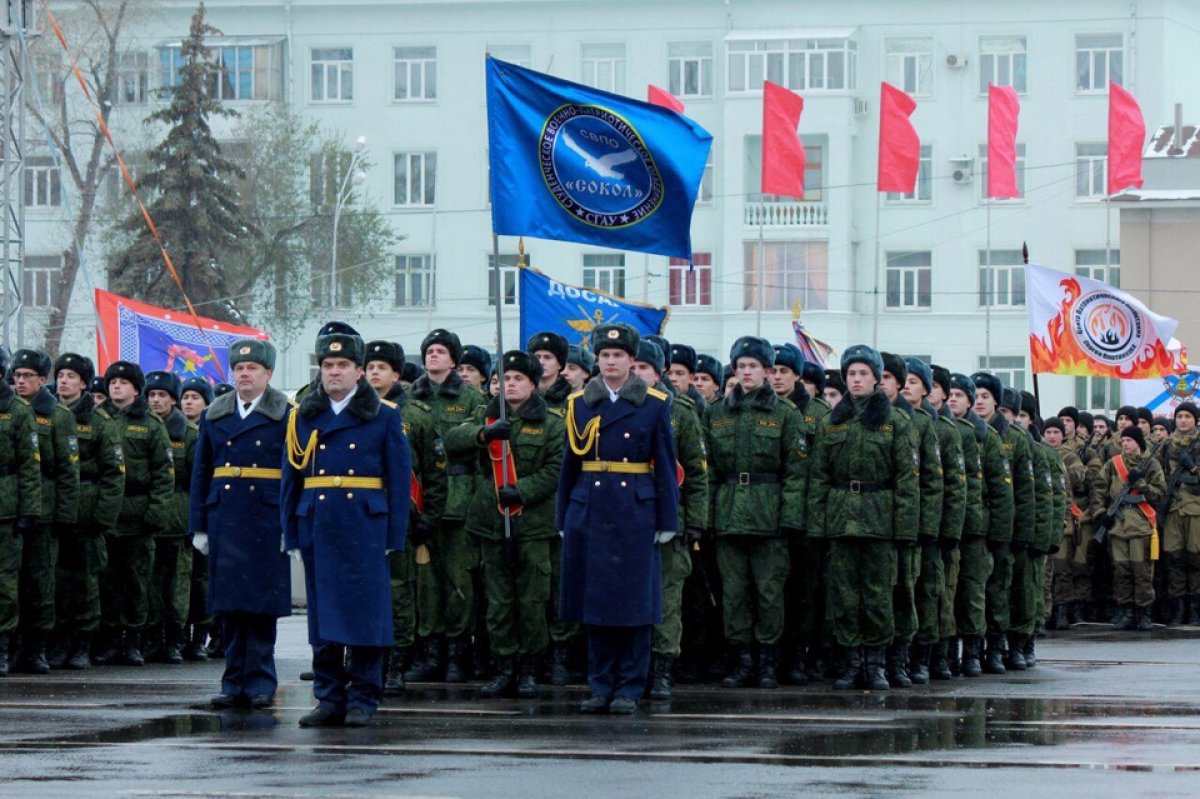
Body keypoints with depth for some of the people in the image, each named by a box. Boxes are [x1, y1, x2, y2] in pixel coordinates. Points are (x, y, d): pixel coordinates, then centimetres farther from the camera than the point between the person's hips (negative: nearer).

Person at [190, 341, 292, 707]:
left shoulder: (285, 416, 2)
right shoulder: (214, 416, 12)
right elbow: (201, 472, 13)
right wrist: (198, 525, 7)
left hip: (267, 522, -3)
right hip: (224, 522, 3)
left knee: (261, 604, -3)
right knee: (229, 604, 3)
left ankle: (259, 682, 3)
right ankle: (235, 681, 9)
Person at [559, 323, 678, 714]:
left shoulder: (654, 404, 3)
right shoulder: (578, 403, 9)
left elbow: (665, 466, 3)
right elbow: (570, 464, 12)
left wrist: (667, 520, -2)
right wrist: (563, 518, 9)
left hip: (636, 512, -2)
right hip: (590, 513, 2)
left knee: (634, 602, -2)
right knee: (595, 601, 4)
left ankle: (629, 688, 4)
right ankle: (601, 686, 11)